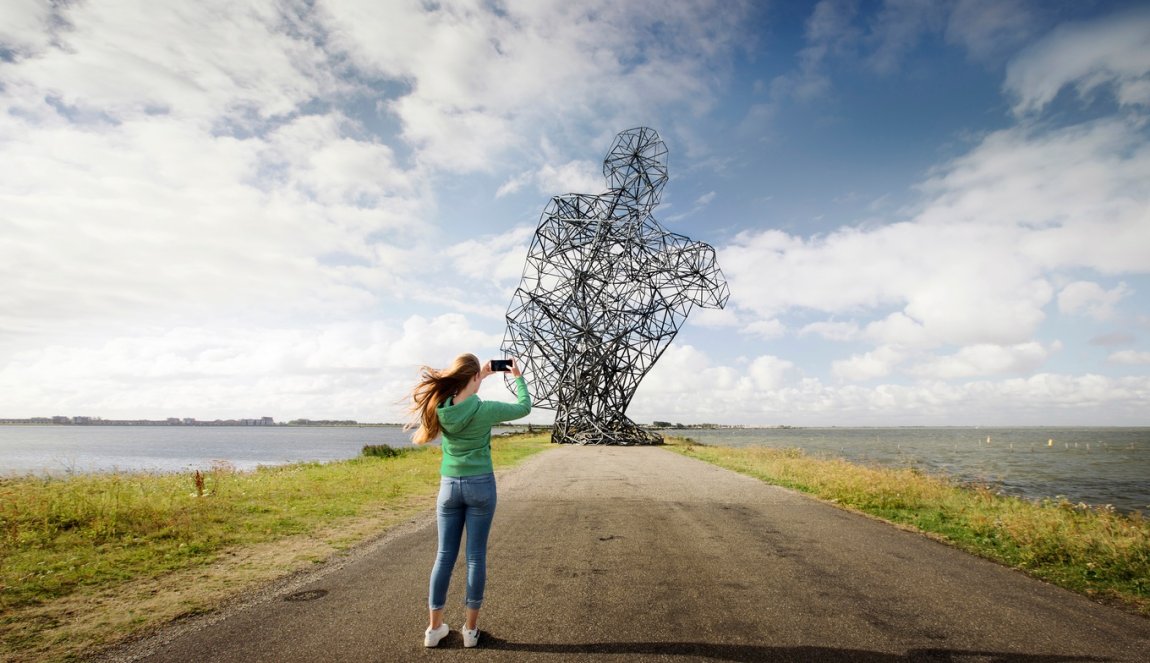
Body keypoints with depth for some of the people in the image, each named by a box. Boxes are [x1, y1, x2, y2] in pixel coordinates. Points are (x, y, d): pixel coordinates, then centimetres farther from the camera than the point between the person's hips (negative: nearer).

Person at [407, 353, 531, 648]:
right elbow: (524, 408, 0)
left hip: (449, 485, 3)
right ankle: (471, 628, 15)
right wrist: (518, 377, 13)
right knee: (476, 555, 6)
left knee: (444, 556, 11)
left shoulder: (439, 408, -6)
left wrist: (483, 376, 22)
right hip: (480, 485, -3)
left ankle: (434, 627, 20)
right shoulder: (485, 410, -16)